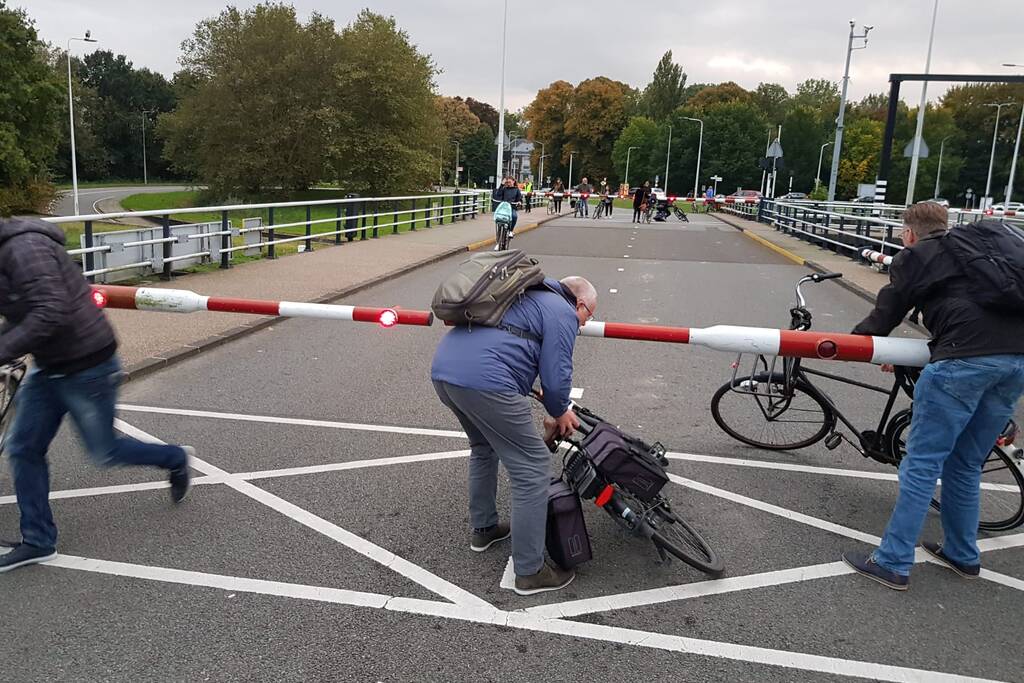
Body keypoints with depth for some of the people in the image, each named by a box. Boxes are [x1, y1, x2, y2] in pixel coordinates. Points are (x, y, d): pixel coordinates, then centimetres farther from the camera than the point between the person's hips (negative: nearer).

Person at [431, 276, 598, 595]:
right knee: (533, 469, 0)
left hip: (442, 368, 10)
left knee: (484, 447, 32)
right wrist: (560, 413, 18)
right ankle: (529, 571, 7)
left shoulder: (530, 296, 32)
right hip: (483, 380, -10)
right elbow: (555, 376, -4)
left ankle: (483, 528, 44)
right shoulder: (563, 312, 5)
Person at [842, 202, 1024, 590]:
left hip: (967, 358, -7)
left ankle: (893, 564, 1)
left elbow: (885, 315, 12)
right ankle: (963, 555, 29)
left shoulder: (915, 256, 10)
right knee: (966, 466, 19)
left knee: (922, 464, -2)